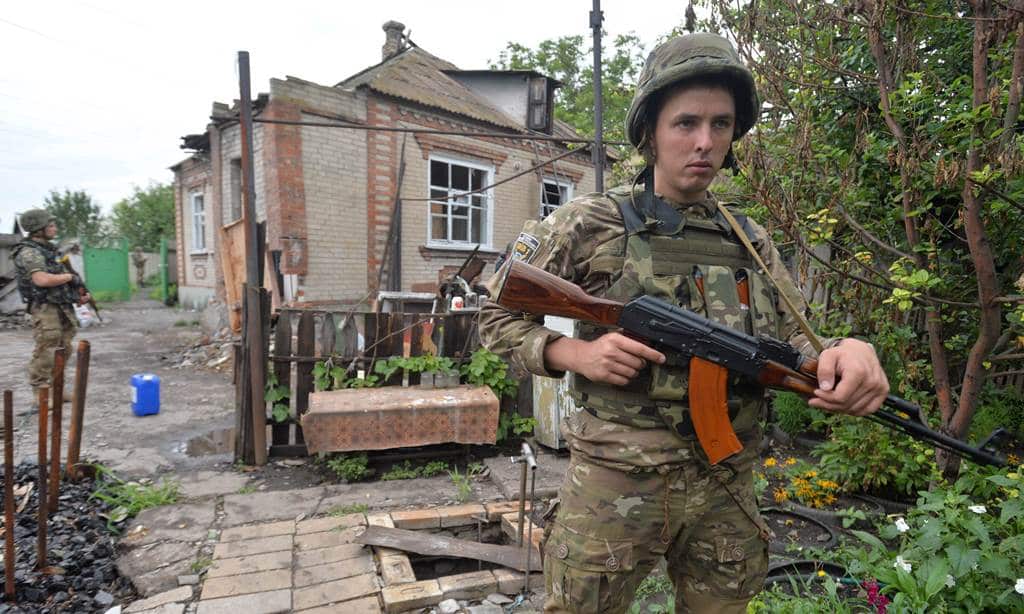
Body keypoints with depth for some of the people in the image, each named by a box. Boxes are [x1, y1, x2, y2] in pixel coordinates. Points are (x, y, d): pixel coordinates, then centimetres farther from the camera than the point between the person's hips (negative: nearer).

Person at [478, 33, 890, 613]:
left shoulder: (751, 240, 7)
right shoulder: (589, 224, -6)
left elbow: (790, 340, 7)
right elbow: (498, 319, -2)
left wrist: (842, 351, -16)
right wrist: (576, 353, -19)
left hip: (727, 492, 5)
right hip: (615, 484, -4)